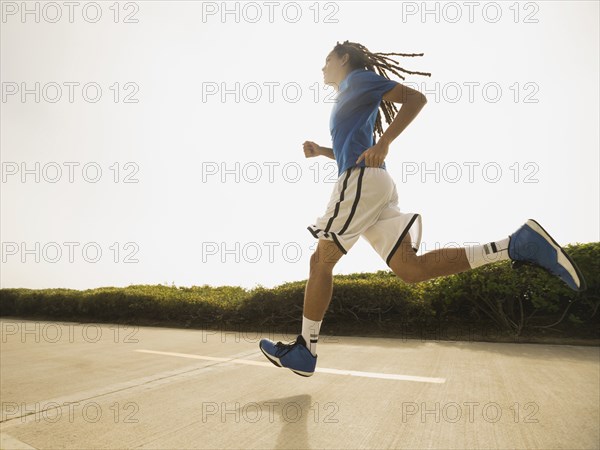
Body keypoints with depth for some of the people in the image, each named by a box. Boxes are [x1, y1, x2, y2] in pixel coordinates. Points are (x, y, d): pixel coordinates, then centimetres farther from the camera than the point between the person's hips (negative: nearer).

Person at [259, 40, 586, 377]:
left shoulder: (358, 78, 9)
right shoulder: (349, 99, 35)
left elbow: (416, 98, -2)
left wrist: (383, 143, -14)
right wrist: (322, 152, 23)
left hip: (361, 179, -9)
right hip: (377, 185, 9)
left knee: (321, 260, -3)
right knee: (411, 268, -6)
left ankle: (304, 351, 5)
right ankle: (519, 245, -12)